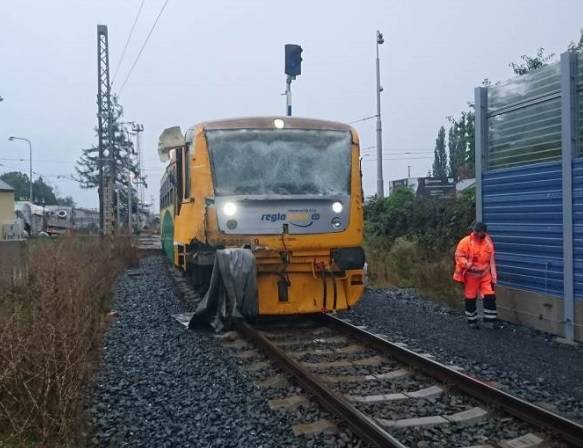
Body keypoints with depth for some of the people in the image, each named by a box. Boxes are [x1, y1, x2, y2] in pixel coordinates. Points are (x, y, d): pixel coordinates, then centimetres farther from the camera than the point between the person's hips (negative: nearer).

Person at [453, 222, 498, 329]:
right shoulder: (465, 242, -14)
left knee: (490, 297, -5)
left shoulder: (488, 241, 2)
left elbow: (491, 260, 9)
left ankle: (489, 320, 6)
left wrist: (493, 276, 7)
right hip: (471, 276, -3)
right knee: (470, 299, 7)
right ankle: (472, 321, 23)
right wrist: (468, 265, -29)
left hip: (485, 275, 3)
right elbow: (459, 256, -13)